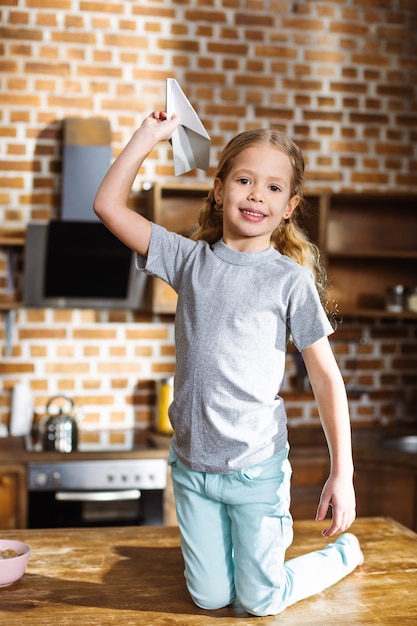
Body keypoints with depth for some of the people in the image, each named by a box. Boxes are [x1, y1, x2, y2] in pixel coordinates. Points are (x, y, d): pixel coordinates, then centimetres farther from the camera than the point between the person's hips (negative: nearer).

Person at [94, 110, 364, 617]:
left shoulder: (290, 279, -9)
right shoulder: (190, 258, 0)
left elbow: (325, 377, -8)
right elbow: (108, 206, -2)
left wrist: (342, 473, -12)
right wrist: (148, 137, -2)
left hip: (255, 466, -3)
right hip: (191, 462, 4)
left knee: (259, 602, 8)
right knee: (209, 599, 14)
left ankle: (344, 551, 34)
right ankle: (272, 533, 41)